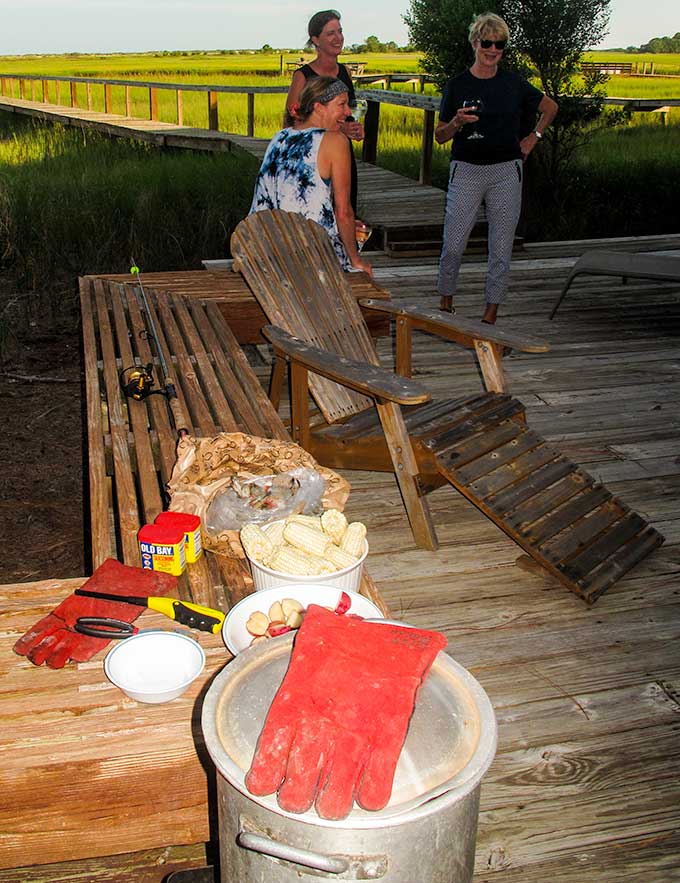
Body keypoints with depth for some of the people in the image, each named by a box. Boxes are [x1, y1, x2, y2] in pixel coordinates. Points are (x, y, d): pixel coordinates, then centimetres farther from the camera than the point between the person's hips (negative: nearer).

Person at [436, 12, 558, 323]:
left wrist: (534, 137, 11)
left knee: (501, 248, 3)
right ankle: (446, 304, 16)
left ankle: (490, 314, 14)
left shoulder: (514, 84, 6)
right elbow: (439, 136, 5)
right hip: (466, 170, -1)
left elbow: (550, 107, 21)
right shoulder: (457, 85, 2)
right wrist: (457, 122, -14)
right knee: (453, 245, -6)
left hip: (506, 172, 1)